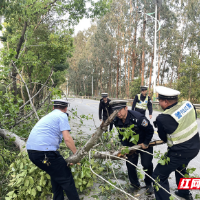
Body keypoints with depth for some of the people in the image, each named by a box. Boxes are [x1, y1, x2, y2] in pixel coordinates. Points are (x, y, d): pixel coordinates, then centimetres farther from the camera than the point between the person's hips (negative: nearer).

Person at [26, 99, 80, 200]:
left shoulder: (48, 116, 25)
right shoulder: (62, 116, -1)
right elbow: (67, 138, -11)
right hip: (44, 152, -9)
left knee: (56, 174, 24)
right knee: (66, 178, 0)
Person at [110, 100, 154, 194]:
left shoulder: (138, 118, -35)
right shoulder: (116, 121, -16)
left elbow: (150, 130, -21)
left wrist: (146, 143, -15)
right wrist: (124, 146, -2)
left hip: (144, 144, -4)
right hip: (130, 145, 5)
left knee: (147, 164, -6)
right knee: (130, 165, 2)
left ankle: (149, 184, 23)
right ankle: (135, 184, 27)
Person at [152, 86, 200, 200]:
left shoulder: (163, 118, -27)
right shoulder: (188, 104, -11)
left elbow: (163, 138, -10)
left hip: (180, 153, -8)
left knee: (159, 176, 6)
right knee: (181, 168, 34)